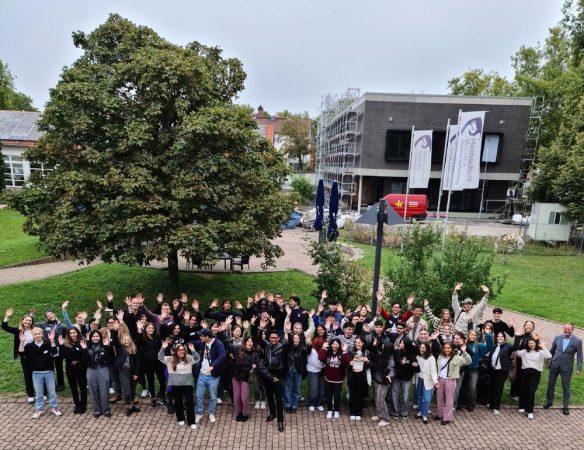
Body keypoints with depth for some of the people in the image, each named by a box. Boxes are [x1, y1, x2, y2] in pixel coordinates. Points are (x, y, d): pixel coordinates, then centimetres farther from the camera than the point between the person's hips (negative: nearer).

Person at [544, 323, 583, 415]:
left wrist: (579, 368, -9)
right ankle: (549, 402, 28)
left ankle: (566, 407, 21)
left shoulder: (577, 341, -7)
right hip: (554, 365, 3)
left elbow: (579, 356, -4)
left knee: (566, 387, 7)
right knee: (551, 384, 12)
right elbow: (552, 350, 10)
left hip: (566, 367, -3)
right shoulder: (557, 338, 1)